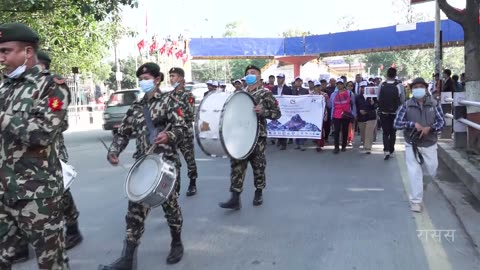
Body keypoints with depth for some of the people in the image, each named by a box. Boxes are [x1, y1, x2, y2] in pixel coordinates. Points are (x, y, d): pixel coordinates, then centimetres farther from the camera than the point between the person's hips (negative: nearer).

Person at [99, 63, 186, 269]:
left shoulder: (168, 100, 1)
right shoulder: (136, 108, 14)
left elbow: (182, 128, -9)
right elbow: (123, 133, 14)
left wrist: (169, 136, -30)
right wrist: (113, 151, -4)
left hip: (167, 162, -4)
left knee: (170, 204, 8)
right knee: (135, 209, 0)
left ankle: (176, 243, 31)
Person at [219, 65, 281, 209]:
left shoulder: (265, 93, -3)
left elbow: (277, 113, -7)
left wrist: (263, 111, -23)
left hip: (258, 135, -4)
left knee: (258, 165, 8)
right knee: (237, 164, -2)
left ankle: (259, 193, 27)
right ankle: (235, 198, -1)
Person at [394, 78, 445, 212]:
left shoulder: (434, 104, -5)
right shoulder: (407, 105, -7)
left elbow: (441, 122, -6)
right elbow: (397, 123, -11)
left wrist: (429, 128, -25)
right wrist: (413, 124, -25)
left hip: (430, 144, 2)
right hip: (412, 144, -2)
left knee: (431, 170, 16)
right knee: (414, 172, -4)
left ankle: (423, 181, 53)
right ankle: (416, 201, 7)